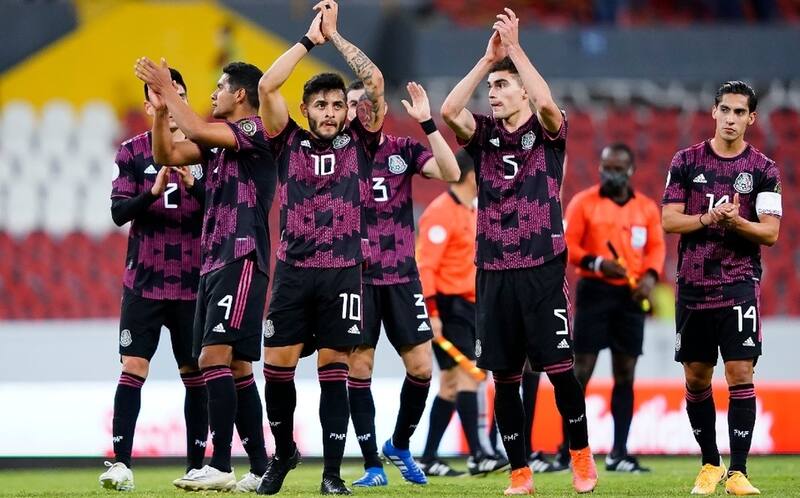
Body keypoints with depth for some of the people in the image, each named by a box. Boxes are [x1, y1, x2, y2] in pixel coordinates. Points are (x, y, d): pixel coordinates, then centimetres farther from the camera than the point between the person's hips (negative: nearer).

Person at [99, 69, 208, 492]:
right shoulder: (132, 152, 2)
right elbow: (118, 211, -6)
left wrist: (192, 184, -23)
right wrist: (154, 190, -23)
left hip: (193, 282, 1)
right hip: (144, 281, -1)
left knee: (195, 373, 5)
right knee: (133, 367, -10)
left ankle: (197, 463, 13)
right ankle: (121, 463, -13)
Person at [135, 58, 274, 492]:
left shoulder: (255, 131, -8)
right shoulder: (219, 139, 18)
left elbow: (196, 131, -22)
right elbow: (167, 155, 18)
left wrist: (168, 89, -11)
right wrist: (161, 107, 7)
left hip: (241, 261, -10)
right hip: (214, 261, 10)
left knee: (215, 356, -17)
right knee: (234, 366, 9)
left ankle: (220, 467, -20)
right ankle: (260, 467, 12)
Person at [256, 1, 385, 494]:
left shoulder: (359, 142, 7)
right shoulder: (290, 142, 8)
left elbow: (375, 82, -3)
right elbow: (267, 86, -3)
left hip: (343, 272, -1)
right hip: (293, 269, 1)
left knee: (333, 369, -2)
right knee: (277, 366, -1)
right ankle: (284, 452, 21)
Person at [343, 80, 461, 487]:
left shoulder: (403, 150, 3)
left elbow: (450, 172, -12)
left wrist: (427, 123, -21)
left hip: (402, 275, 1)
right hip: (356, 275, -1)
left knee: (421, 366, -2)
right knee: (358, 367, -4)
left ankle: (400, 446, 21)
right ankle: (372, 465, 4)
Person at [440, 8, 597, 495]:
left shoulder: (548, 131, 1)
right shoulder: (485, 133, 9)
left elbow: (546, 102, -22)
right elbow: (449, 110, -9)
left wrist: (514, 48, -18)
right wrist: (487, 58, -11)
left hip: (542, 269, -3)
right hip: (495, 271, 3)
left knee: (559, 366, -5)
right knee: (504, 376, 3)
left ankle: (581, 455, 13)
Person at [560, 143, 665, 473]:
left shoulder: (647, 208, 9)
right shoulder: (583, 203, 0)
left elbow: (656, 246, 11)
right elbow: (568, 246, -4)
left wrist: (650, 275, -8)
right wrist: (597, 263, -20)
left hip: (631, 296, 4)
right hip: (594, 291, -3)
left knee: (625, 374, 5)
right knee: (581, 370, -6)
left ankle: (619, 454, 9)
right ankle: (568, 449, -3)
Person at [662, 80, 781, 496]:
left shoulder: (763, 170, 1)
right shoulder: (686, 162, 5)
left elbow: (771, 232, -3)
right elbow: (669, 221, 1)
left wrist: (736, 221, -21)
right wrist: (707, 218, -17)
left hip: (739, 286, -2)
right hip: (693, 286, 2)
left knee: (740, 374, -11)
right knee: (696, 379, 7)